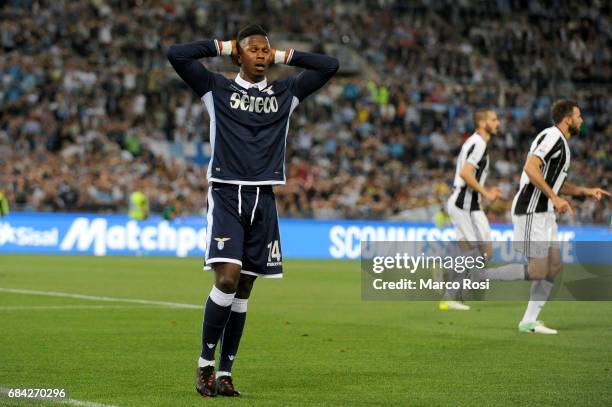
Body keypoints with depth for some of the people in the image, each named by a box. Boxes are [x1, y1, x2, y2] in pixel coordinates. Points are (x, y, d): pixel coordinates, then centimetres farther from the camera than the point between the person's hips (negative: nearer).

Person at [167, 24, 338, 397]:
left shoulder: (285, 93, 13)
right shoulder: (218, 89, 4)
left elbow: (330, 66, 15)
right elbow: (177, 54, -5)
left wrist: (285, 56, 14)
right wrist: (222, 47, 5)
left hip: (263, 198, 4)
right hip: (226, 194, -4)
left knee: (244, 288, 6)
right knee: (227, 278, -18)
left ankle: (225, 373, 11)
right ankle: (205, 364, -5)